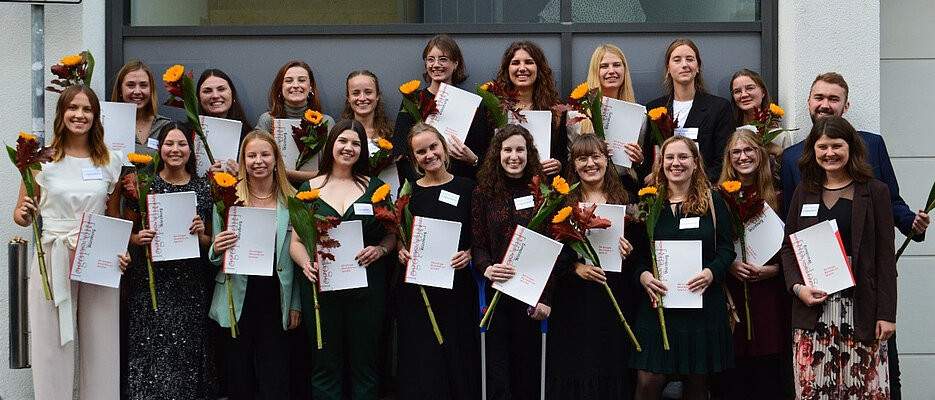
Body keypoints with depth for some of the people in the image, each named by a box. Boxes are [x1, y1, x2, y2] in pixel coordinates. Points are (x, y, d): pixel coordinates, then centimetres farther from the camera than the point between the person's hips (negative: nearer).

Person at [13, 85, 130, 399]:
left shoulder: (111, 161, 7)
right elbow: (22, 214, 7)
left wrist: (121, 252, -4)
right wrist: (23, 214, -16)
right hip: (52, 261, -1)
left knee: (100, 344, 3)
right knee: (52, 344, 0)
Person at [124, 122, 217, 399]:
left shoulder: (203, 188, 7)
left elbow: (212, 243, 13)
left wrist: (200, 236, -8)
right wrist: (137, 238, -13)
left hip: (190, 285, 1)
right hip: (151, 283, -1)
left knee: (186, 353, 2)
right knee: (150, 353, -5)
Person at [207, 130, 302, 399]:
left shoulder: (292, 201, 3)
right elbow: (214, 258, 6)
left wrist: (296, 304, 5)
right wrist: (216, 249, -17)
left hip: (276, 301, 0)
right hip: (237, 300, 0)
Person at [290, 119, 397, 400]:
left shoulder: (374, 187, 9)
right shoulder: (310, 189, 7)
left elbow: (393, 233, 10)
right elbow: (296, 241, 6)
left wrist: (379, 250, -11)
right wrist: (306, 263, -14)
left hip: (366, 286, 0)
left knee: (364, 363, 6)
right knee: (326, 364, 5)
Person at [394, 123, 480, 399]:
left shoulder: (466, 188, 3)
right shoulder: (408, 192, 6)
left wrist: (468, 254, -12)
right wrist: (402, 252, -6)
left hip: (457, 285, -1)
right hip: (415, 287, 1)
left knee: (457, 354, 3)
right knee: (419, 363, 2)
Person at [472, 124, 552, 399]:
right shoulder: (483, 193, 6)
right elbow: (477, 243, 4)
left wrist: (546, 298, -7)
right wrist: (487, 269, -18)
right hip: (495, 293, 1)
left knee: (528, 366, 4)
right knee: (498, 369, 2)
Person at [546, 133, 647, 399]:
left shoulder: (625, 200, 7)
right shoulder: (561, 201, 4)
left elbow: (644, 251, 8)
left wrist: (629, 255, -12)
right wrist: (575, 267, -15)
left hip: (615, 300, 1)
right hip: (573, 303, -1)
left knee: (613, 372, 3)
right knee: (573, 372, 1)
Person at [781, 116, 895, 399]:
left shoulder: (874, 192, 4)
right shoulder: (804, 193, 12)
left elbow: (885, 256, 0)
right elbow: (788, 246, 13)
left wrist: (886, 313, -6)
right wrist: (797, 287, -6)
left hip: (861, 307, -2)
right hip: (813, 305, 2)